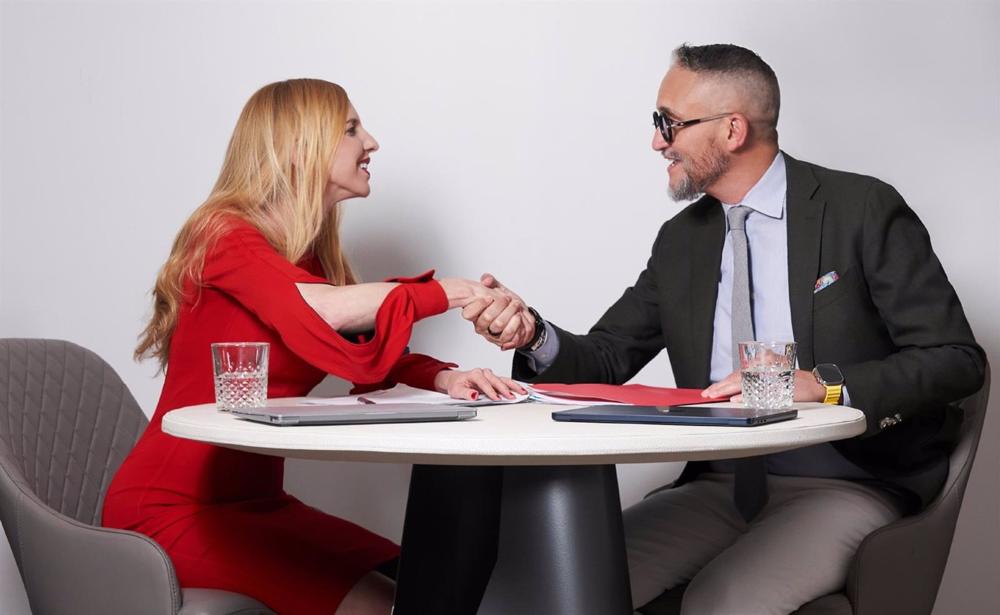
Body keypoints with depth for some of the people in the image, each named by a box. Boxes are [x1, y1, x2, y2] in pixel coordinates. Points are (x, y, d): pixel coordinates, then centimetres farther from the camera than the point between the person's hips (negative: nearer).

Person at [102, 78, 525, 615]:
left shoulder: (316, 256, 12)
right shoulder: (223, 235, -13)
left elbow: (380, 359, 3)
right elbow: (320, 308, -31)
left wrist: (444, 378, -18)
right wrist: (449, 292, -22)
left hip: (255, 500, 8)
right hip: (171, 508, -8)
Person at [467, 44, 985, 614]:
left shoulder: (864, 209, -5)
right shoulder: (682, 239, 11)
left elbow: (958, 360, -8)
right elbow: (608, 358, 11)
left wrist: (825, 385, -22)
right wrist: (534, 335, -10)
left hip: (846, 485, -4)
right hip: (722, 483, 5)